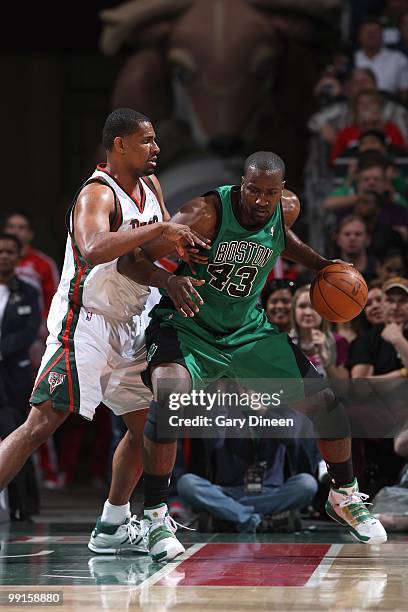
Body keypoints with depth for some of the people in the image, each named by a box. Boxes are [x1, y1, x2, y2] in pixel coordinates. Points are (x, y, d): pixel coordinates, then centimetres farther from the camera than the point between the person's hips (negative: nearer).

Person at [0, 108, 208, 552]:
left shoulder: (150, 185, 9)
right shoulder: (97, 194, -18)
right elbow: (93, 249, -38)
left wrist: (171, 279, -1)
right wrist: (160, 228, -35)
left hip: (127, 327, 9)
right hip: (85, 323, -9)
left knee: (146, 425, 13)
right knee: (42, 422, -17)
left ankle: (112, 528, 24)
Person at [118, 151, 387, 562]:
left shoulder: (286, 209, -10)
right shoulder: (207, 213, -28)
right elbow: (130, 262, -31)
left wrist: (321, 265, 6)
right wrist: (168, 279, -49)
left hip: (247, 328, 5)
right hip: (186, 325, -5)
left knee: (324, 401, 3)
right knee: (169, 397, -34)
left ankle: (344, 497, 27)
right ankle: (155, 516, -23)